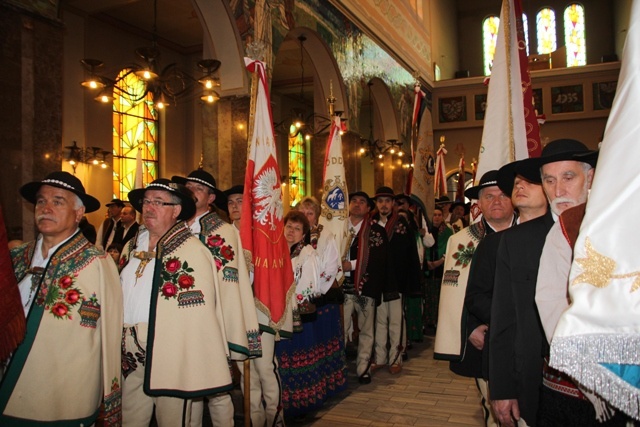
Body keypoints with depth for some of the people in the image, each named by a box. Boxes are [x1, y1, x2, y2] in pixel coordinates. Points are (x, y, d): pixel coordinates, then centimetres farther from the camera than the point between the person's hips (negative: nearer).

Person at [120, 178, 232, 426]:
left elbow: (200, 315, -13)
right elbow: (119, 300, 19)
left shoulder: (193, 250, -10)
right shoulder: (131, 248, 12)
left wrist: (193, 364, -15)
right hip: (131, 360, 6)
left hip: (171, 359, -6)